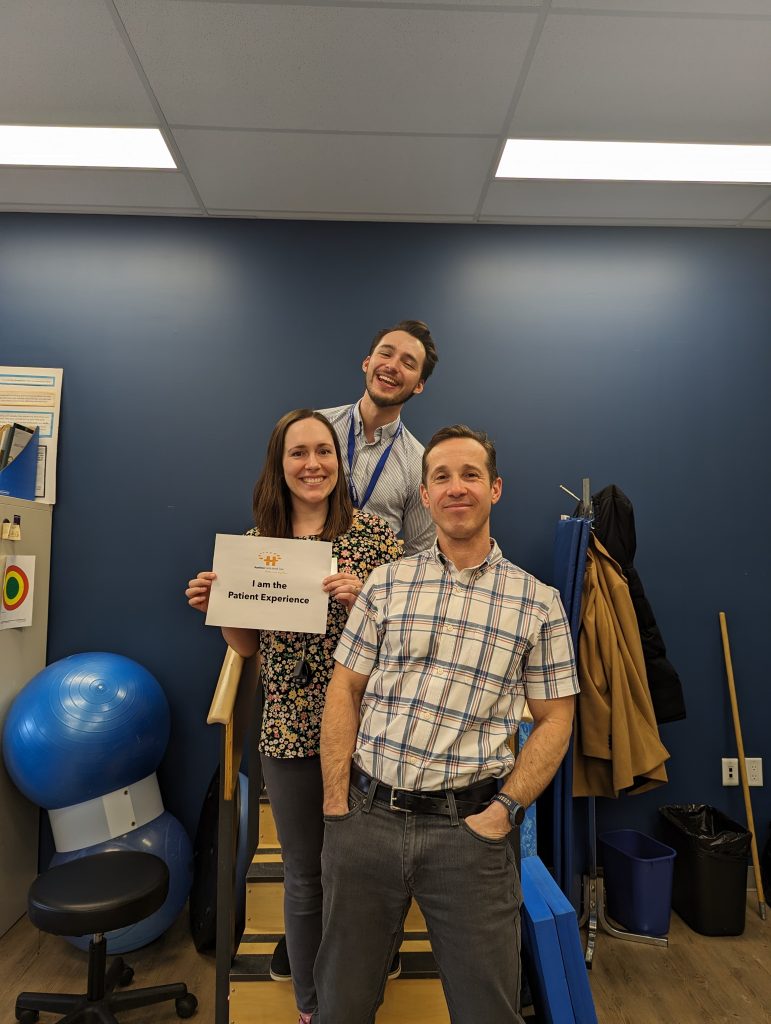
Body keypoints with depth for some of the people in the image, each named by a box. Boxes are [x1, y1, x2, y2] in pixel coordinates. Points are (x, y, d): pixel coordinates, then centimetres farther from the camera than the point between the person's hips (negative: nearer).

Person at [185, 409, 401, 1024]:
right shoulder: (256, 541, 3)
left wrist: (364, 598, -21)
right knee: (302, 876, 18)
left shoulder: (374, 532, -6)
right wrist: (214, 607, -8)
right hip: (288, 732, 2)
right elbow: (249, 645, 10)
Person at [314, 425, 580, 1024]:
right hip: (366, 817, 2)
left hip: (468, 827, -1)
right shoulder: (387, 584, 3)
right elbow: (344, 690, 4)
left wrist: (503, 811, -7)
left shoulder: (539, 604, 0)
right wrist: (337, 806, -1)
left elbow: (556, 720, 3)